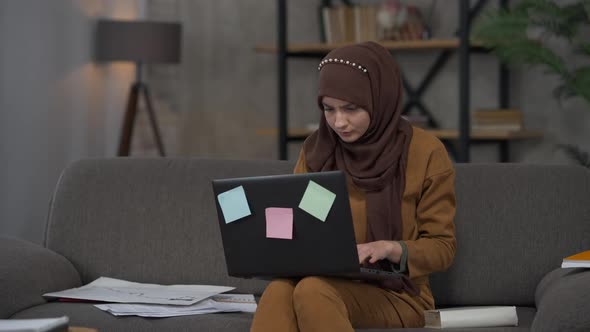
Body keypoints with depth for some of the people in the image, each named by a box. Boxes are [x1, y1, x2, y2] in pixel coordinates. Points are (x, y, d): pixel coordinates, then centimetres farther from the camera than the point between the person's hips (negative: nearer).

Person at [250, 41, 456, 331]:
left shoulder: (425, 152, -4)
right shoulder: (316, 149, 8)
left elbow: (442, 247, -1)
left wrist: (391, 248, -22)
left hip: (396, 294, -3)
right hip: (328, 282, 3)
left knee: (313, 290, -36)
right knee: (279, 290, -34)